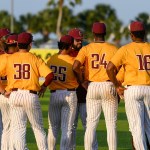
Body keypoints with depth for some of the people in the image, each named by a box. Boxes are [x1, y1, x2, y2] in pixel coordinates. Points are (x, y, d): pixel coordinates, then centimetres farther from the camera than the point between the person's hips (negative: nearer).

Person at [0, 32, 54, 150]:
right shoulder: (35, 59, 0)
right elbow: (50, 75, -11)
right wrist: (44, 86, 8)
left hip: (14, 96, 1)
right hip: (31, 96, -1)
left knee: (17, 129, 2)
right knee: (38, 128, 11)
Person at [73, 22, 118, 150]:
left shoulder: (86, 49, 0)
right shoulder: (113, 49, -1)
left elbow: (75, 66, -13)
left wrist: (81, 79, 3)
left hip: (92, 87, 1)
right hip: (109, 86, -1)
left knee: (91, 125, 4)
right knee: (111, 124, 3)